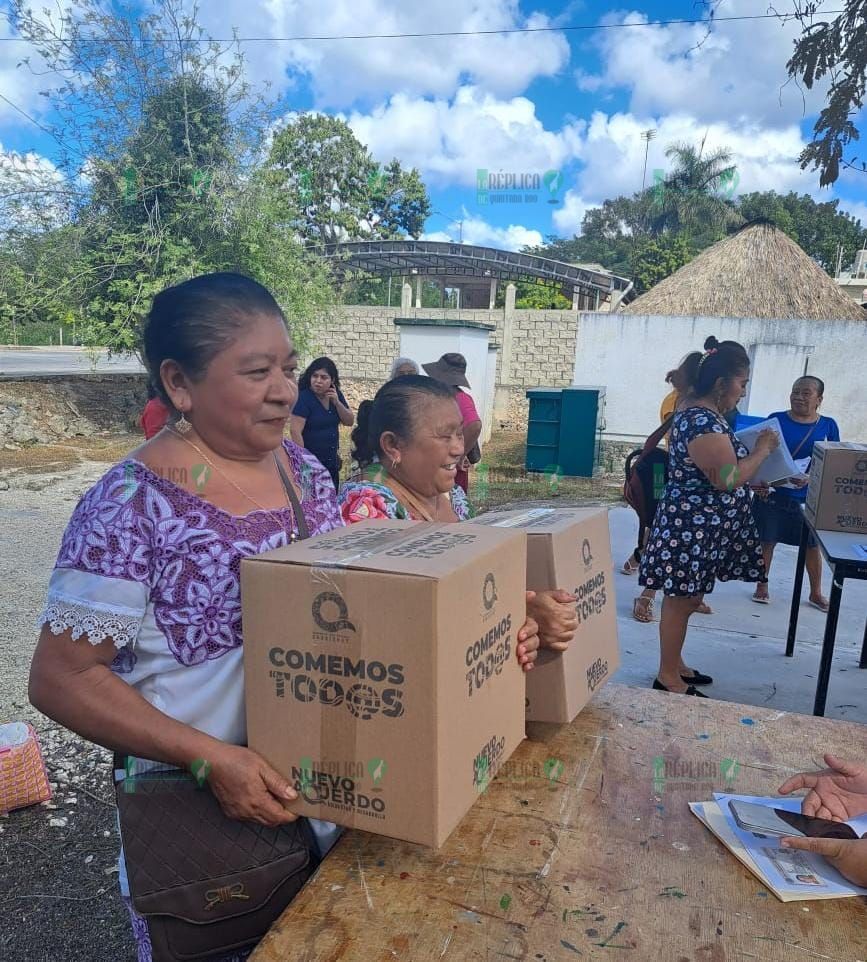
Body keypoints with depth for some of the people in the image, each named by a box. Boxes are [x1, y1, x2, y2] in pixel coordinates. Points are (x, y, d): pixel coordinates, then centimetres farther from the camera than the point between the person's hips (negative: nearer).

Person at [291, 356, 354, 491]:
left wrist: (336, 401, -12)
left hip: (332, 462, 6)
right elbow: (296, 431, -20)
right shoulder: (304, 397, -15)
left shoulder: (336, 395, 4)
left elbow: (350, 422, 3)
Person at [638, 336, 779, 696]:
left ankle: (674, 665, 31)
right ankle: (668, 678, 13)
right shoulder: (702, 421, -23)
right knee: (680, 601, 1)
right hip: (692, 525, -11)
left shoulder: (699, 412, 11)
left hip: (697, 525, 11)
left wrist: (754, 480, 15)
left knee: (686, 599, 18)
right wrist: (762, 450, -10)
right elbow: (727, 479, -24)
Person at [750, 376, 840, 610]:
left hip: (808, 498, 1)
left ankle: (816, 593, 28)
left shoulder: (828, 426, 1)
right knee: (767, 540, 8)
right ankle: (762, 585, 26)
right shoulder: (776, 420, -2)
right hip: (773, 494, -1)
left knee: (813, 545, 10)